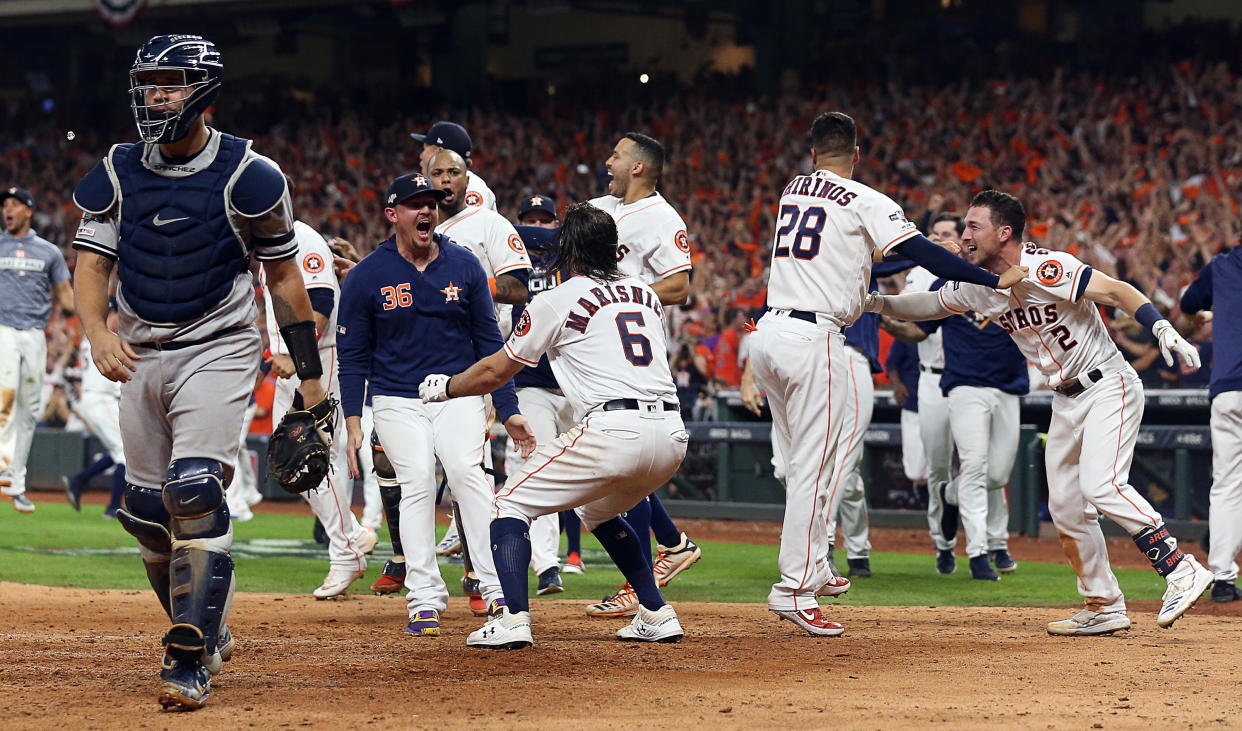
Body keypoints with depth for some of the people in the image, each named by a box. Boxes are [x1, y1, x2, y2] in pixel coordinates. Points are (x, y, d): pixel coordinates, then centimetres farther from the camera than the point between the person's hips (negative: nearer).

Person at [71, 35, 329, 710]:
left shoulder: (247, 175, -8)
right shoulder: (116, 173, 3)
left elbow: (283, 278, -1)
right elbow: (90, 266, 0)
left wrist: (311, 376, -1)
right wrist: (97, 332, -21)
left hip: (218, 349, -5)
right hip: (141, 354, 5)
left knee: (194, 493, -20)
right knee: (146, 509, 7)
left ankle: (190, 661, -16)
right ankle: (208, 630, 29)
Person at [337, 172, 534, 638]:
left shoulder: (465, 267, 2)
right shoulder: (366, 277, -2)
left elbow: (489, 342, 7)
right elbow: (353, 355, 3)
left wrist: (508, 410, 1)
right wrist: (353, 423, -6)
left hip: (459, 394, 0)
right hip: (396, 402, 0)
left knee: (466, 470, -22)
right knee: (417, 482, -18)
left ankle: (498, 589, -23)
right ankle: (424, 600, -14)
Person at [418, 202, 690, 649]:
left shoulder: (557, 301, 5)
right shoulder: (645, 293, 21)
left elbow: (496, 371, 13)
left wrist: (445, 387, 30)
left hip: (613, 429, -7)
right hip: (673, 435, 7)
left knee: (511, 503, 5)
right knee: (598, 511, 32)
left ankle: (513, 619, -13)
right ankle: (657, 616, 23)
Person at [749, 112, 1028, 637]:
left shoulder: (792, 191, 17)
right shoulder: (865, 202, -3)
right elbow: (921, 254, -12)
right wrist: (995, 280, -12)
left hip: (767, 332, 7)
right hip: (813, 338, -7)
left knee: (799, 464, 18)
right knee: (813, 468, -5)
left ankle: (812, 568, 25)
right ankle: (793, 590, -8)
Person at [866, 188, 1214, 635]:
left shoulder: (1044, 270, -22)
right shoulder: (977, 286, 2)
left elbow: (1117, 291, -25)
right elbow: (929, 305, 16)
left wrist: (1163, 330, -37)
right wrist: (875, 303, 1)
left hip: (1109, 385, -9)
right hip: (1066, 401, 9)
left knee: (1101, 485, -25)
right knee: (1065, 505, 7)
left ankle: (1181, 571, -22)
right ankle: (1104, 608, 16)